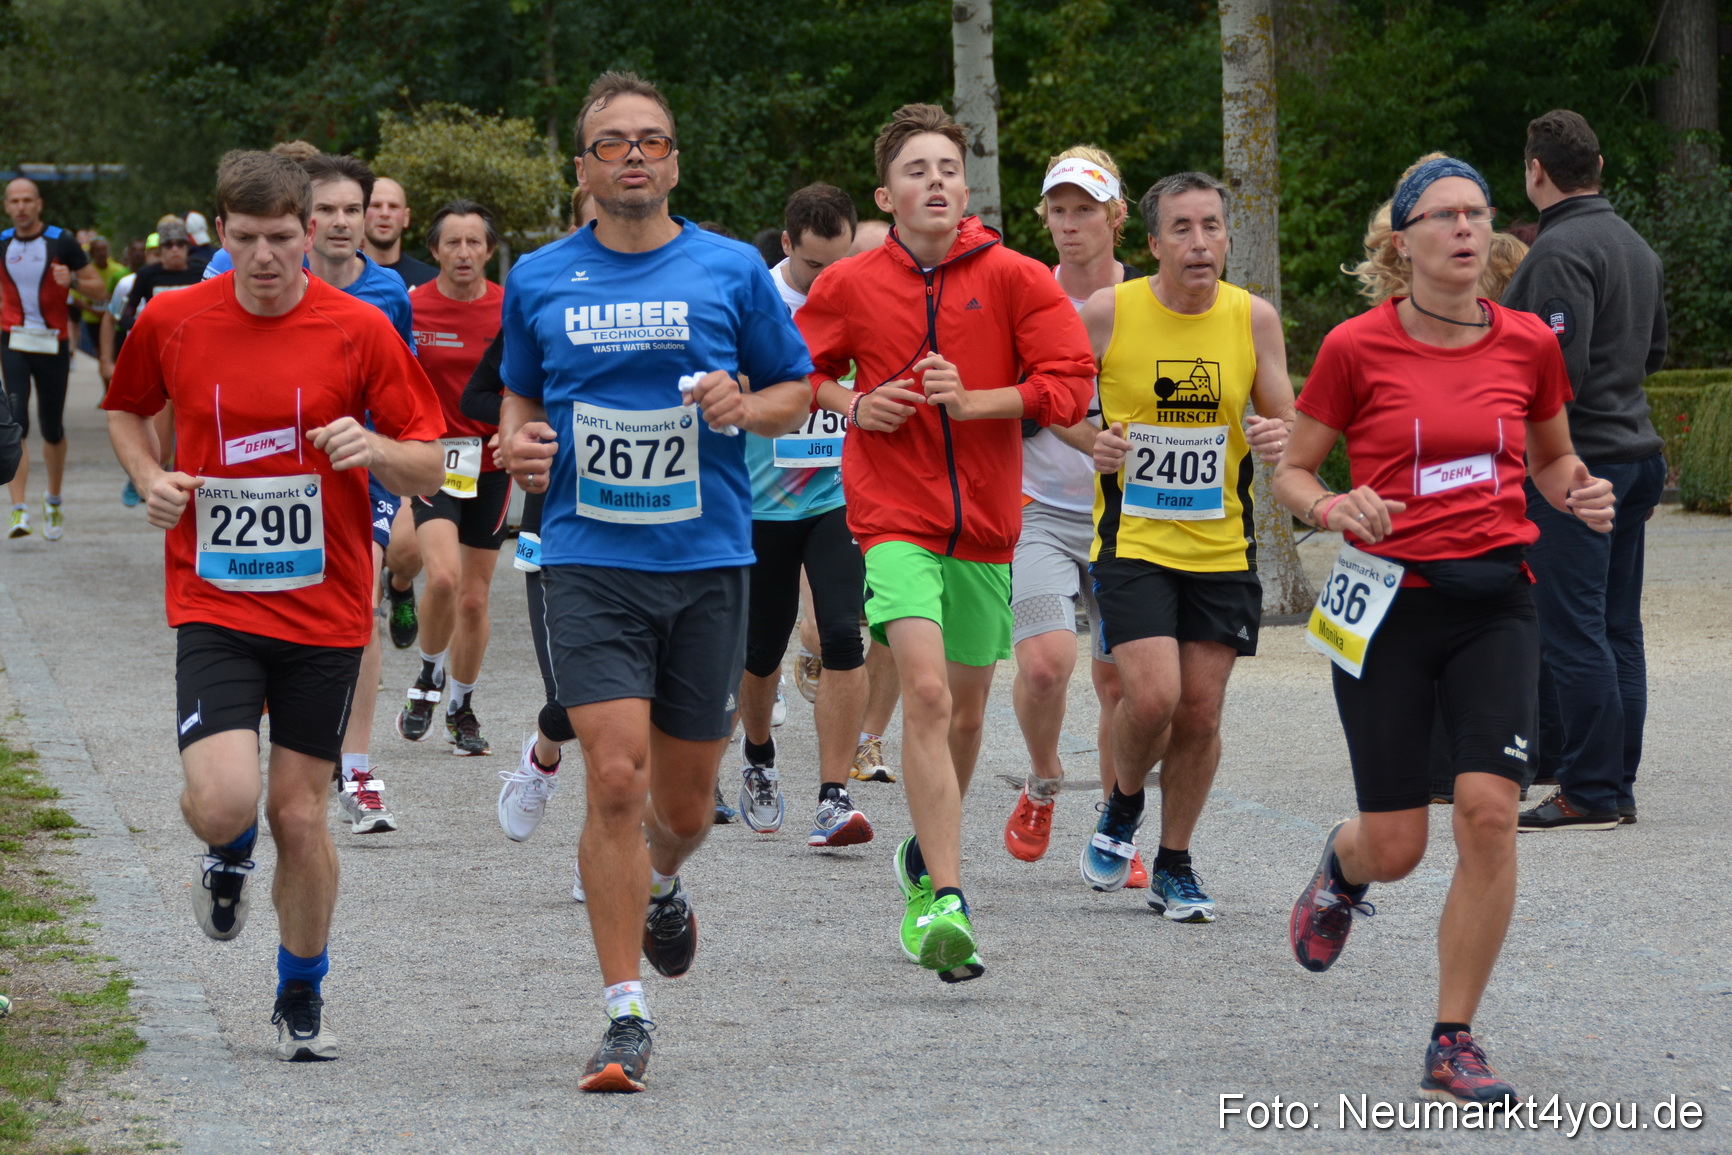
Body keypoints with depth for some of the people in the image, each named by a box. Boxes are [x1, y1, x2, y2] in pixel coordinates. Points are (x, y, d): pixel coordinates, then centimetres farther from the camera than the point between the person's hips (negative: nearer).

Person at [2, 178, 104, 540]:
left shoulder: (61, 242, -3)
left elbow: (98, 287, -1)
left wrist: (72, 281, -19)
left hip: (53, 344, -1)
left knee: (52, 429, 10)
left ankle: (54, 500, 34)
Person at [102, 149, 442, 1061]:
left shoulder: (358, 330, -5)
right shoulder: (172, 322, -1)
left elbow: (428, 467, 0)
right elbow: (125, 409, 19)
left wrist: (373, 449, -22)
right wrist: (149, 477, -1)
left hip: (322, 607, 0)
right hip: (214, 604, 0)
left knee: (300, 815, 3)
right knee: (223, 801, -18)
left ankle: (301, 999, 26)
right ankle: (230, 853, 21)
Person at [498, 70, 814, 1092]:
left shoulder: (732, 271, 3)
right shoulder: (539, 281, 6)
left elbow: (797, 389, 11)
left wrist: (746, 406, -11)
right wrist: (519, 445, -1)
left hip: (709, 559, 1)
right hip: (590, 561, -1)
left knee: (683, 804, 9)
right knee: (617, 782, -14)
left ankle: (662, 885, 46)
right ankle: (626, 1017, -8)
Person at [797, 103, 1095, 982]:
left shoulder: (1015, 280, -1)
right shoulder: (850, 286, 1)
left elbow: (1068, 384, -6)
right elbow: (799, 371, 15)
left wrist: (972, 402, -17)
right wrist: (855, 406, -4)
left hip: (983, 522, 2)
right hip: (894, 518, -2)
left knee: (966, 707, 13)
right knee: (926, 692, -20)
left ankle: (927, 856, 40)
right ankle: (946, 902, -25)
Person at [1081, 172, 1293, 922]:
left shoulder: (1253, 318, -1)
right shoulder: (1108, 312, -7)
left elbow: (1287, 424, 7)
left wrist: (1277, 438, -16)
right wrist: (1090, 445, -17)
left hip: (1222, 546, 2)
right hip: (1133, 541, -2)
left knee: (1201, 713, 3)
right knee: (1152, 696, -17)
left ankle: (1174, 866, 21)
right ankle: (1122, 807, 15)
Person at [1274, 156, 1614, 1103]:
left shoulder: (1527, 343, 4)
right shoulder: (1356, 348, -4)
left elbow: (1551, 459, 20)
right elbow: (1291, 472, 4)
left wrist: (1581, 494, -2)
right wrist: (1334, 508, -18)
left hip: (1495, 604, 2)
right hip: (1389, 602, -2)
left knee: (1488, 810, -15)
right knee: (1395, 847, 0)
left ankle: (1453, 1043, -4)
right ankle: (1341, 866, 41)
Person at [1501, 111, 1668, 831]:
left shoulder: (1561, 250, -14)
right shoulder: (1636, 246, 16)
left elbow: (1559, 367, -22)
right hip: (1634, 452, 10)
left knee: (1571, 631, -7)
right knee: (1616, 630, 11)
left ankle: (1590, 794, -7)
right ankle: (1617, 785, 14)